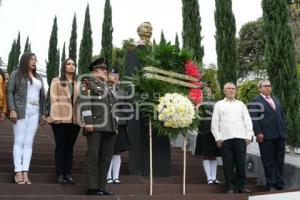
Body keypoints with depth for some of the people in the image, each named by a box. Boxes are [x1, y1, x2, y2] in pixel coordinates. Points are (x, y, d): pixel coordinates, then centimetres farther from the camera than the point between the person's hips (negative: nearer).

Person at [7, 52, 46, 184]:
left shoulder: (38, 77, 19)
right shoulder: (16, 74, 5)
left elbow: (42, 97, 18)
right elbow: (10, 92, -3)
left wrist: (43, 113, 10)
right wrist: (12, 110, -14)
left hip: (35, 112, 4)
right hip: (21, 111, -4)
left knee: (28, 143, -1)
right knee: (19, 141, -6)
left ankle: (25, 174, -3)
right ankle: (18, 173, -8)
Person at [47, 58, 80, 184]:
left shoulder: (78, 84, 18)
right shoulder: (56, 81, 8)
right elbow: (53, 99, -1)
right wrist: (55, 116, -12)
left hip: (74, 119, 3)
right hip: (60, 118, -3)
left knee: (70, 147, 5)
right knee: (60, 146, -2)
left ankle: (68, 174, 7)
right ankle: (60, 174, 0)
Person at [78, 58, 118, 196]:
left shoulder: (107, 87, 26)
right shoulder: (88, 83, 5)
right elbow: (85, 103, -8)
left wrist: (116, 125, 18)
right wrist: (88, 121, -18)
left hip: (110, 127, 7)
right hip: (95, 125, -7)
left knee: (106, 157, 3)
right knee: (93, 156, -7)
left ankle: (101, 187, 7)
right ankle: (92, 188, -4)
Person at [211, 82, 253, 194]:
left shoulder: (240, 104, 18)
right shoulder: (219, 104, 13)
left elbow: (247, 120, 13)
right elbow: (215, 122, 7)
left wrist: (248, 136, 2)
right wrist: (217, 137, -2)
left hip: (240, 138, 2)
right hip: (225, 138, -1)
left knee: (241, 164, -1)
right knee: (228, 164, -2)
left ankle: (241, 187, 7)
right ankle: (230, 188, 4)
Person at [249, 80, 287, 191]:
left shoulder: (276, 100, 21)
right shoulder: (255, 101, 1)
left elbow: (281, 116, 22)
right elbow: (254, 119, -6)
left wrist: (284, 130, 13)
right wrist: (258, 133, -16)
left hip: (280, 135, 6)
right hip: (266, 136, -6)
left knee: (280, 160, 8)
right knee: (268, 161, -1)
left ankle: (279, 184, 15)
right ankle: (271, 184, 5)